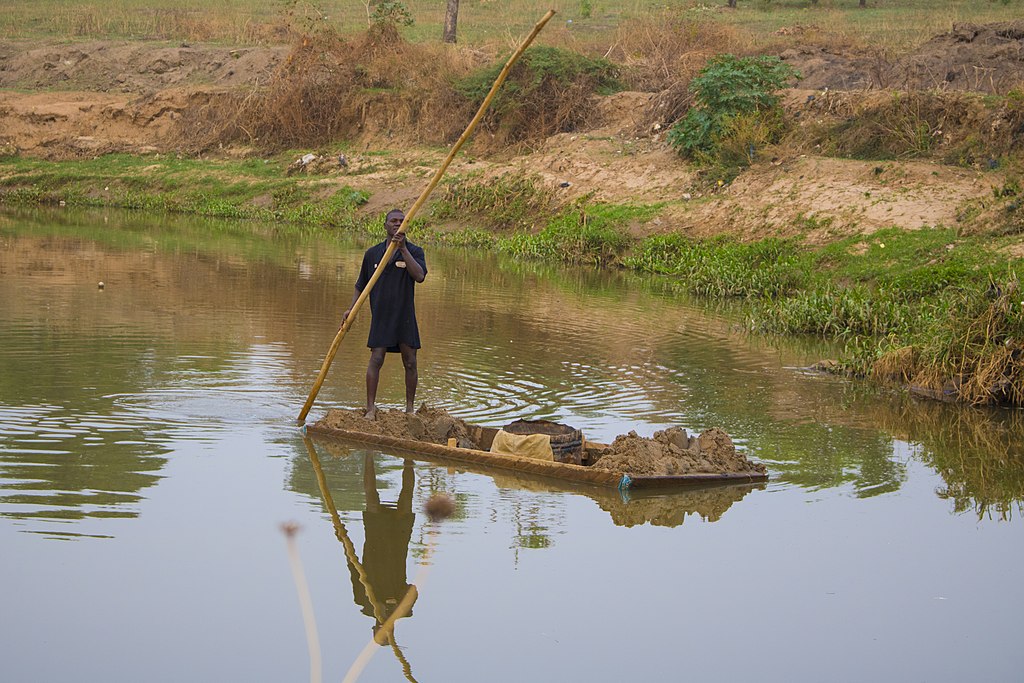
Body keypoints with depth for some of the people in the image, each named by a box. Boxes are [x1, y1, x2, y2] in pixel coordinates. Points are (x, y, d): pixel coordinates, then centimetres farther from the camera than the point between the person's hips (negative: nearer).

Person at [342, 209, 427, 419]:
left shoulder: (414, 251, 2)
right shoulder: (373, 253, 9)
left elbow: (419, 276, -18)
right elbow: (361, 285, 16)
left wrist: (403, 249, -21)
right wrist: (352, 309, 2)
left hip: (405, 316, 0)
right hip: (380, 315, 0)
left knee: (410, 363, 4)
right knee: (376, 359, -8)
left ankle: (410, 408, 17)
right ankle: (370, 408, -4)